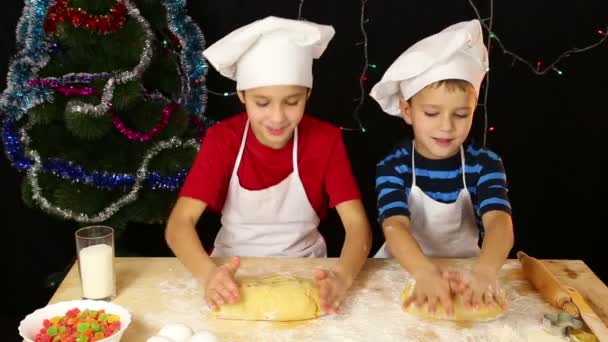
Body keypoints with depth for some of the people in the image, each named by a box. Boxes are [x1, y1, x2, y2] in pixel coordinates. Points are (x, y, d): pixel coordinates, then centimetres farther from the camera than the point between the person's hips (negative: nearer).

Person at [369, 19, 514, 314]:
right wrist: (426, 273, -49)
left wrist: (484, 272, -47)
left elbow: (500, 222, -25)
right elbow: (395, 226, -28)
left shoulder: (485, 164, -9)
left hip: (464, 271, 1)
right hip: (405, 272, -1)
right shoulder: (393, 168, -12)